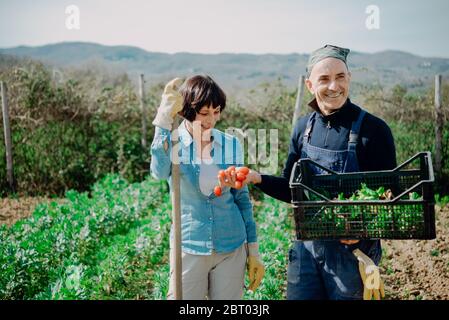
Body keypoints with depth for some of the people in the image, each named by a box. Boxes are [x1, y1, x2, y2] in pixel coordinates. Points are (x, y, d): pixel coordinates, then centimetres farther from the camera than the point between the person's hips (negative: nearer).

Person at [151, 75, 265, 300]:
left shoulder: (231, 145, 0)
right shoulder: (172, 143, -6)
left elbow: (242, 198, 7)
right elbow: (159, 172, -29)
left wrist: (253, 250, 8)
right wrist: (163, 120, -37)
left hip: (232, 249, 2)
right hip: (189, 248, -2)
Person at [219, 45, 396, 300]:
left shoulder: (373, 129, -13)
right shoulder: (304, 128, 1)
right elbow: (292, 189, 8)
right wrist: (256, 178, -9)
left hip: (351, 249, -4)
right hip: (306, 246, 4)